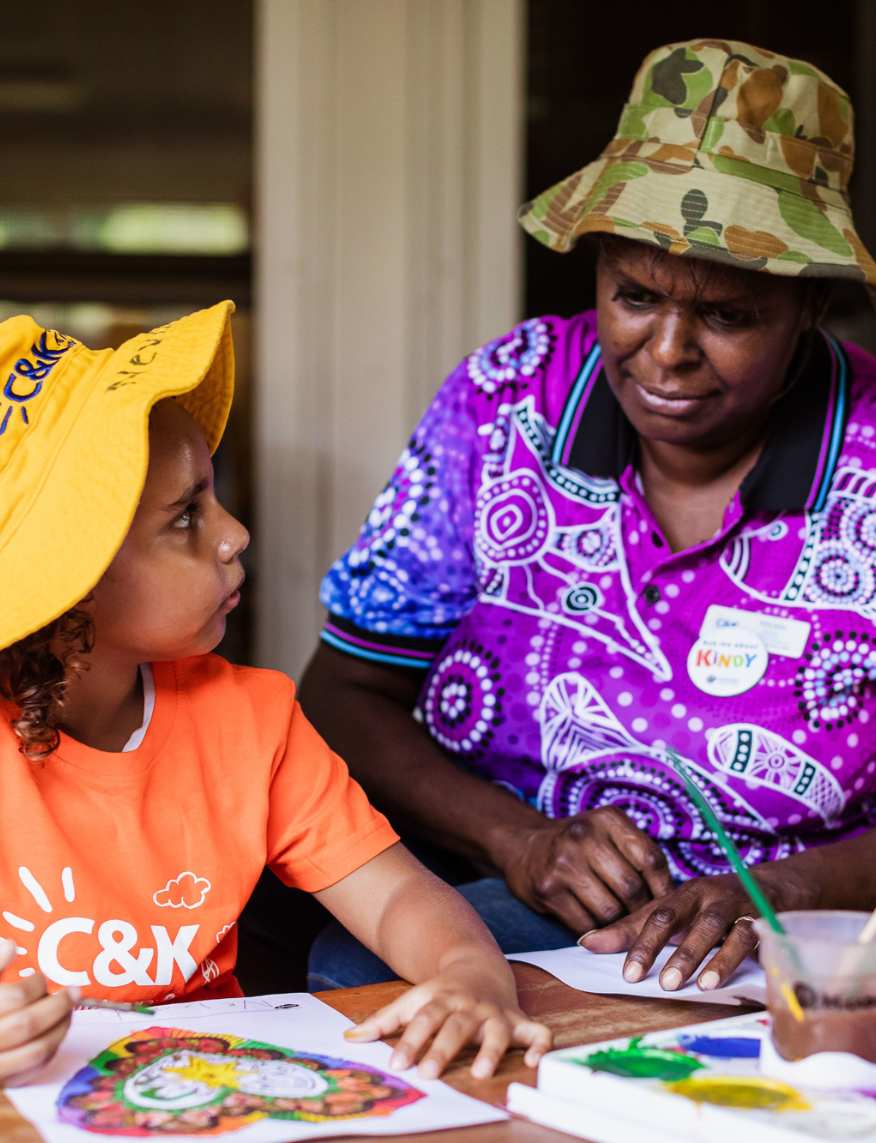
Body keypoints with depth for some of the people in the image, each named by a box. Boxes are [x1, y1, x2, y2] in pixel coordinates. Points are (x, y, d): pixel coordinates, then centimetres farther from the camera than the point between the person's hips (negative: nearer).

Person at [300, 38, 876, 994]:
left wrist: (784, 891, -25)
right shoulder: (507, 400, -1)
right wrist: (523, 843, -14)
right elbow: (343, 697, 2)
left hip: (791, 951, -2)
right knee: (352, 971, -28)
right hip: (507, 910, 2)